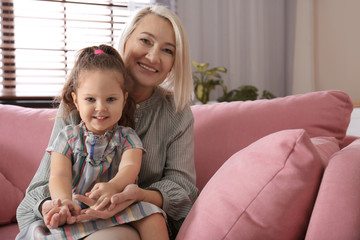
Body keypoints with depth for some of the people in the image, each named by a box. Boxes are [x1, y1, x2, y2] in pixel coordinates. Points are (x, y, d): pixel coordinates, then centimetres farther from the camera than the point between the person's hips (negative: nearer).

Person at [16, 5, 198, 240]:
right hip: (72, 219, 2)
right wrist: (50, 205, -25)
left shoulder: (178, 115, 1)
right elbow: (52, 173, 1)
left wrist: (138, 195, -29)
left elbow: (182, 184, -5)